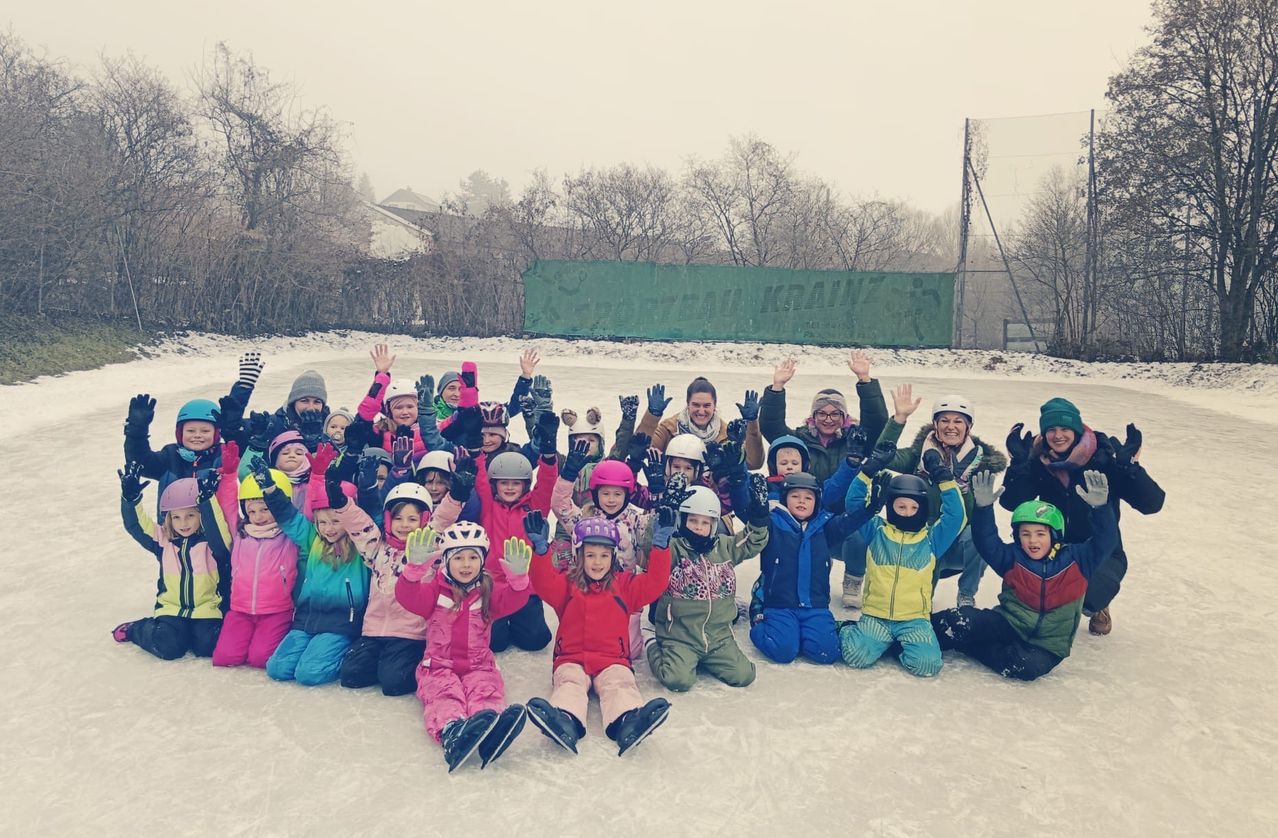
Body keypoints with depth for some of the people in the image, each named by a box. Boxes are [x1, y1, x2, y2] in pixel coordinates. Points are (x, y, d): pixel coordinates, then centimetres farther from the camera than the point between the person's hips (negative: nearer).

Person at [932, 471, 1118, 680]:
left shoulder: (1076, 559, -2)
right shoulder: (1012, 557, -2)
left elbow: (1106, 541, -11)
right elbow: (987, 541, -14)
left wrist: (1100, 507, -28)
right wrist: (984, 507, -30)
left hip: (1048, 645, 0)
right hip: (1009, 624, 0)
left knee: (1028, 665, -36)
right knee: (963, 622, -30)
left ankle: (970, 646, -15)